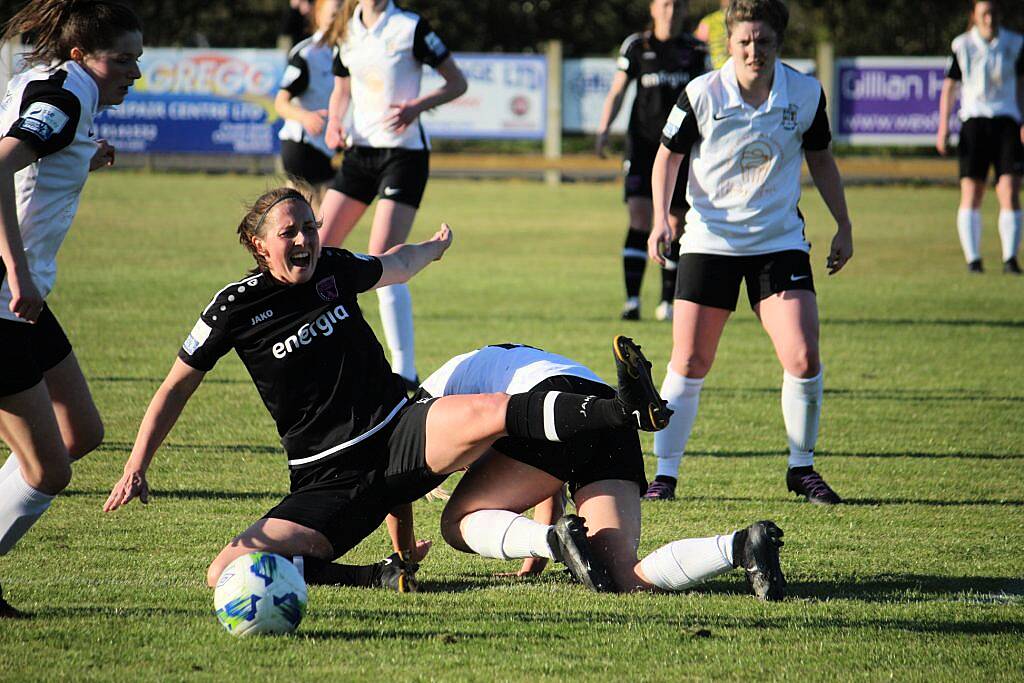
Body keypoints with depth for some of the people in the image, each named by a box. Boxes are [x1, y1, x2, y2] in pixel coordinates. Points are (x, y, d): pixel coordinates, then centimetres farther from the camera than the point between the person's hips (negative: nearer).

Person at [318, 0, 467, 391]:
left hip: (404, 151, -6)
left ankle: (405, 373, -14)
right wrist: (334, 123, 0)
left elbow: (457, 83, -5)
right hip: (359, 150, 7)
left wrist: (417, 106, -21)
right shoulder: (346, 32, 8)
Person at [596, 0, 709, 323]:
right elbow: (616, 93, 5)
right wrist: (604, 130, -9)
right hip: (643, 144, -2)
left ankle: (667, 302, 16)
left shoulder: (694, 50, 6)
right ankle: (632, 300, -15)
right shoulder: (636, 47, 2)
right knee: (639, 217, -15)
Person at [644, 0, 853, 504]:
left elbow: (820, 159, 12)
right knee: (689, 363, -2)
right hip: (709, 240, -1)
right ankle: (664, 475, 10)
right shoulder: (700, 95, -10)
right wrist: (661, 219, -8)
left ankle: (802, 468, 8)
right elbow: (668, 155, 4)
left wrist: (843, 227, 11)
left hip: (780, 241, 1)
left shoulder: (806, 94, -5)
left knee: (803, 358, -10)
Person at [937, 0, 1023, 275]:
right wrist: (943, 127, -1)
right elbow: (949, 87, 7)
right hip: (974, 120, -1)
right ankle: (972, 258, 3)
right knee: (970, 194, -5)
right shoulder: (963, 46, 4)